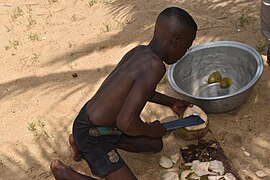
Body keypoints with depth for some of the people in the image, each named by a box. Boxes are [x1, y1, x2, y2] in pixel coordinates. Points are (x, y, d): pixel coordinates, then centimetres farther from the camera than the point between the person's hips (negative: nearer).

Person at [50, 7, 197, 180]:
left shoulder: (140, 51, -3)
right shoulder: (155, 66, -29)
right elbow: (126, 122, -35)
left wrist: (171, 102, 25)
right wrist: (152, 130, -14)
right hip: (92, 134, -9)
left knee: (155, 144, 23)